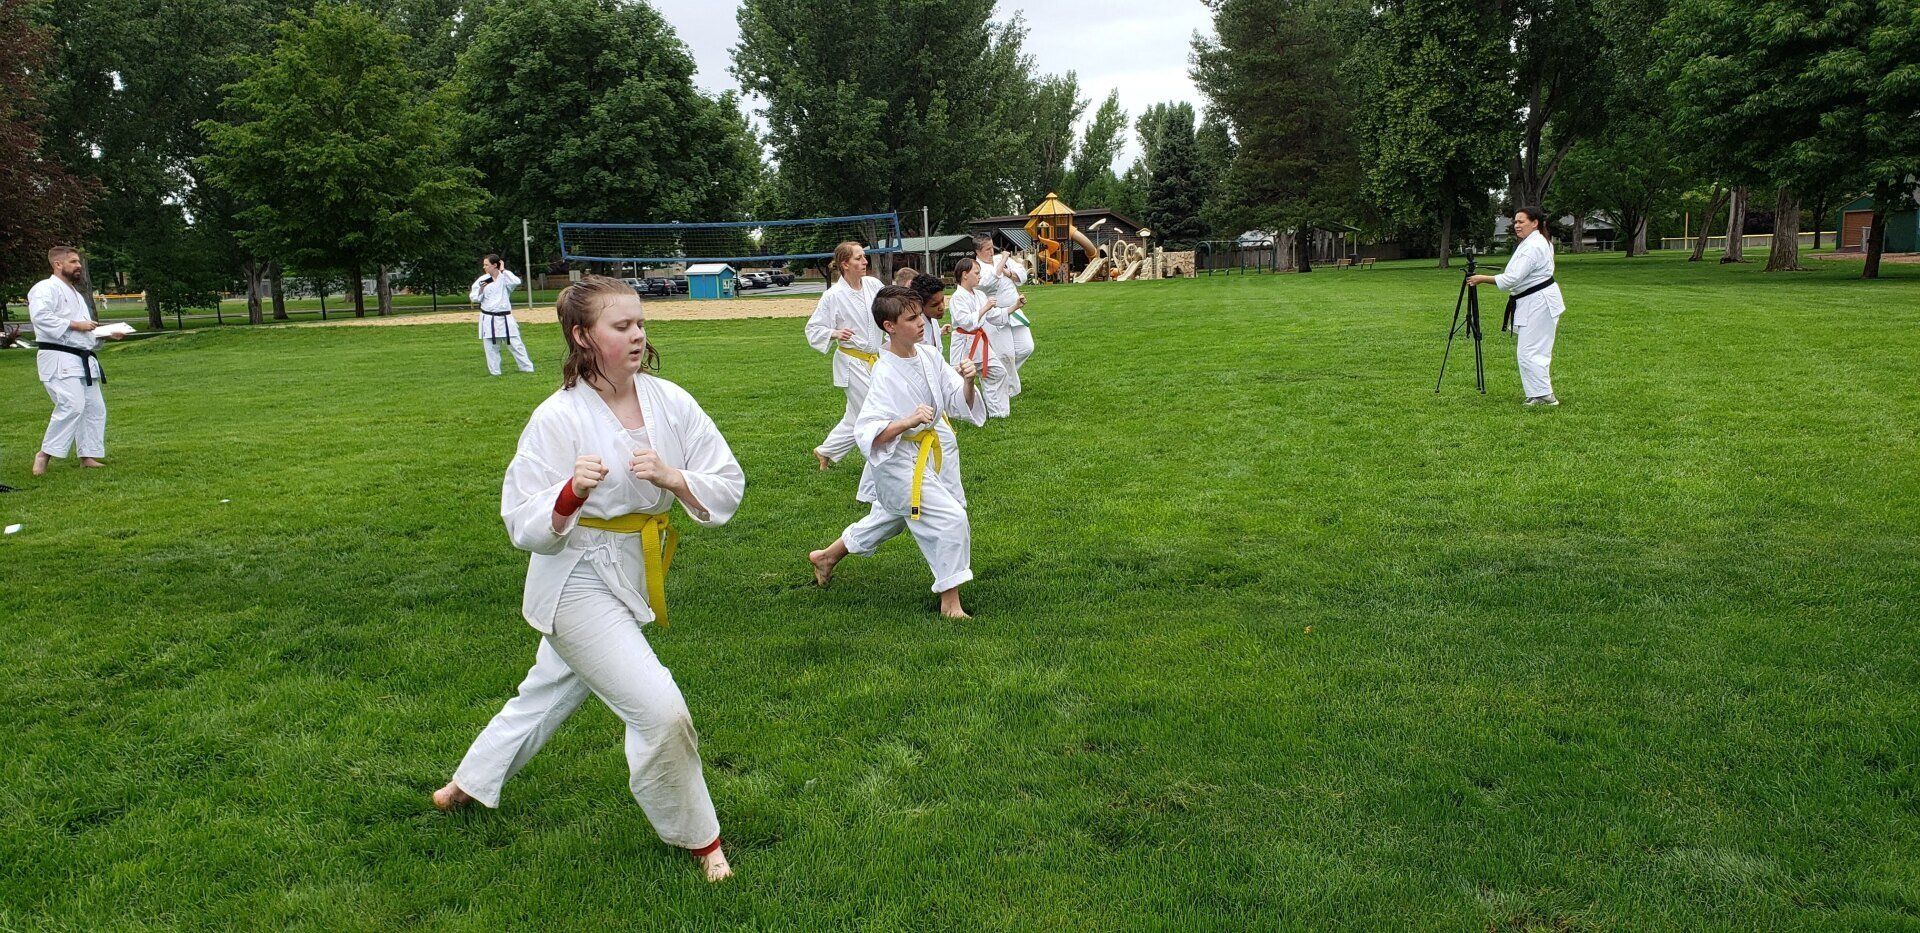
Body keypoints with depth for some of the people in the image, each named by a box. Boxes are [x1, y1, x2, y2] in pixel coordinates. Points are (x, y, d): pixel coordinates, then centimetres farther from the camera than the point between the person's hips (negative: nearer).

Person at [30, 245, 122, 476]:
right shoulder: (45, 289, -7)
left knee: (94, 407, 9)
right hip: (59, 359, -10)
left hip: (82, 360, 10)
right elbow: (41, 316, -23)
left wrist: (107, 334, 15)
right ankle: (45, 454, -13)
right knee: (72, 405, -21)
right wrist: (74, 325, -20)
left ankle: (87, 456, 16)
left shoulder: (76, 293, 24)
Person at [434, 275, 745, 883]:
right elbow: (525, 527, -18)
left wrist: (671, 477, -25)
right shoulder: (558, 418, -21)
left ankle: (470, 784, 53)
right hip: (579, 579, -6)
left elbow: (727, 488, -8)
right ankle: (696, 837, 11)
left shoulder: (669, 401, -9)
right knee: (658, 709, -14)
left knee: (553, 690, 27)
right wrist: (572, 492, -37)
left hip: (634, 575, 6)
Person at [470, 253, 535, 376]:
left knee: (516, 344, 2)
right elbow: (474, 298, 3)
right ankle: (495, 372, 19)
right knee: (491, 347, 7)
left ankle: (528, 368, 11)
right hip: (488, 319, 1)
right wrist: (480, 290, -16)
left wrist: (503, 271, -14)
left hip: (505, 318, -1)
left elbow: (516, 282, -22)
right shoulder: (482, 280, 1)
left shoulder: (505, 277, -1)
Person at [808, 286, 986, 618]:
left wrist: (967, 382, -18)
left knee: (888, 518, 26)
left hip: (933, 451, 8)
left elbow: (959, 404, 1)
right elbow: (868, 434, -25)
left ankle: (826, 556, 48)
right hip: (899, 461, -8)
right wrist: (908, 422, -36)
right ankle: (950, 601, -3)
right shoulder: (885, 374, -22)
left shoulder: (929, 355, -3)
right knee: (951, 519, -17)